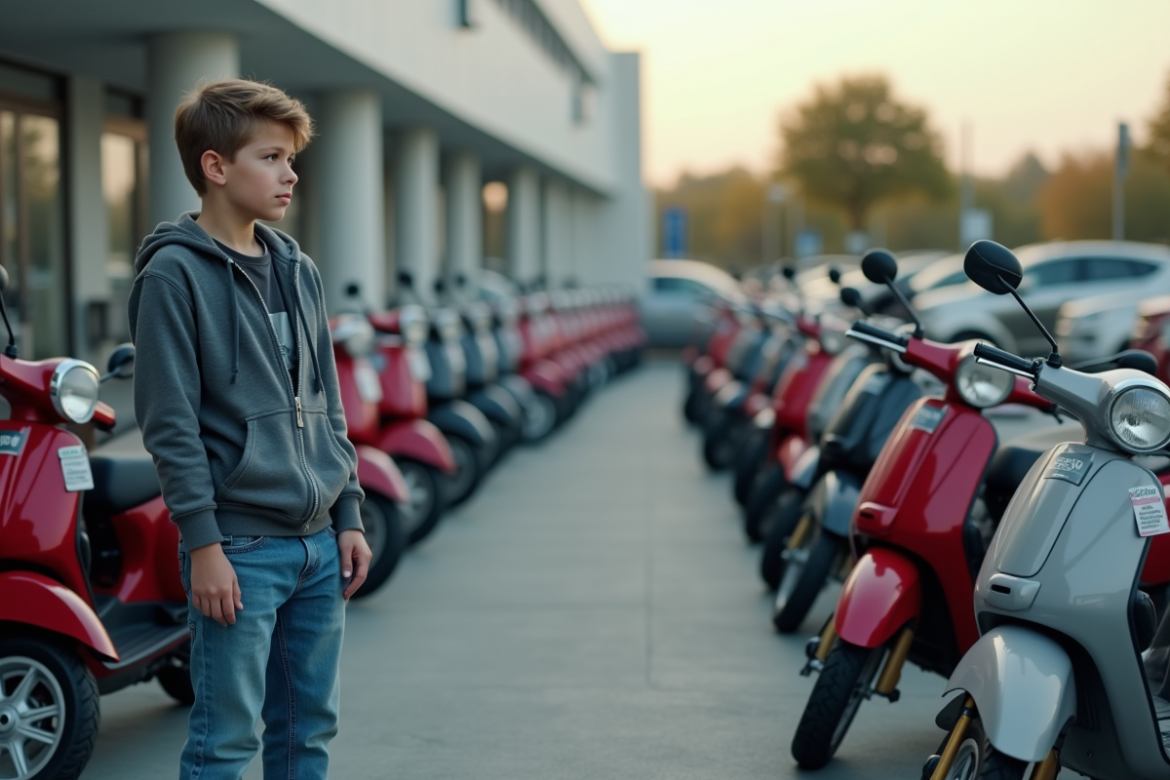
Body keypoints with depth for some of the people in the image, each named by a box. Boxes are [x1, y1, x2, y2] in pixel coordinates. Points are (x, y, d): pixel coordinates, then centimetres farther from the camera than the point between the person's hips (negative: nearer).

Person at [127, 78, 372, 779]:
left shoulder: (299, 270, 13)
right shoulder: (175, 273, -9)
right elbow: (170, 423, -12)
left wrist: (349, 517, 12)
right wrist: (203, 544, -16)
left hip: (319, 547, 7)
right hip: (241, 549, -7)